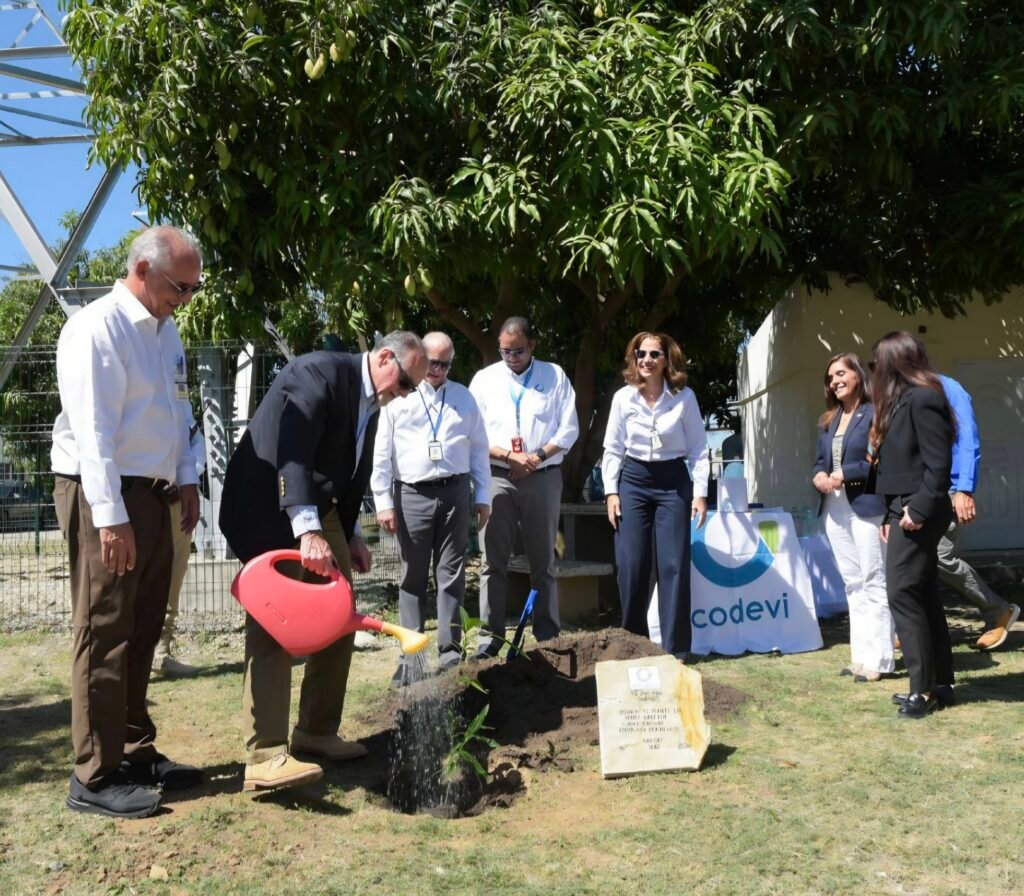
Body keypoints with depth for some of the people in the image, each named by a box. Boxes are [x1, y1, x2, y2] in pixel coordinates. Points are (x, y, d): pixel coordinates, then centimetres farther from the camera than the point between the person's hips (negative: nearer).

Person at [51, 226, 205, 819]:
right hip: (104, 498, -8)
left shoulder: (166, 331, 13)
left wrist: (187, 480, 13)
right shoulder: (98, 328, -14)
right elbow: (93, 430, -20)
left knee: (142, 634, 13)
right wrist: (110, 515, -23)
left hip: (151, 495, 9)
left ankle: (137, 753, 24)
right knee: (104, 636, -2)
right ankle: (96, 778, 7)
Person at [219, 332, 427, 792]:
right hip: (270, 509, -10)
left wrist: (350, 535, 9)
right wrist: (307, 531, -38)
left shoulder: (369, 404, 12)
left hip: (318, 512, 10)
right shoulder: (320, 371, -18)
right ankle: (265, 757, -14)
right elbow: (291, 451, -29)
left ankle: (316, 732, 21)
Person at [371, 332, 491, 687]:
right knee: (413, 577, 5)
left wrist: (483, 497, 7)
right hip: (412, 495, -2)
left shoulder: (463, 397, 11)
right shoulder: (399, 396, 3)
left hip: (455, 492, 2)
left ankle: (450, 652, 11)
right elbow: (382, 453, 1)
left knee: (451, 575, 4)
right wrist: (383, 502, -4)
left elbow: (479, 449, 12)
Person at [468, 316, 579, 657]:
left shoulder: (555, 376, 5)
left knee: (543, 562, 7)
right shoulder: (484, 379, 6)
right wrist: (508, 456, -12)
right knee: (493, 561, -1)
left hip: (544, 477, 0)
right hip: (498, 478, 0)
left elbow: (569, 429, 1)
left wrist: (539, 455, -13)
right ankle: (490, 636, 4)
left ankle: (548, 637, 14)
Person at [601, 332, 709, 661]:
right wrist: (611, 491, -3)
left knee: (673, 566, -2)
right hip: (633, 481, 1)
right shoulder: (623, 398, -1)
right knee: (631, 567, 2)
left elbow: (698, 449, -2)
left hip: (673, 482, -1)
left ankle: (675, 649, 6)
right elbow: (613, 449, 4)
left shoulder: (684, 397, -4)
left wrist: (700, 492, -7)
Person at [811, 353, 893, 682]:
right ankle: (861, 655, 18)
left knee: (873, 582, -4)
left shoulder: (874, 412, -7)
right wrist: (818, 476, 0)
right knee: (852, 583, 12)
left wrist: (846, 473, -17)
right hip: (835, 509, 8)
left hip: (866, 506, -8)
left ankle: (878, 659, 1)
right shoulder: (827, 421, 18)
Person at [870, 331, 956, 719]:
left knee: (903, 595, -9)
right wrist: (892, 514, 16)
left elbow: (938, 462, -19)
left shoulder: (922, 399, -14)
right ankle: (940, 683, 20)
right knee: (923, 597, 12)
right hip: (904, 510, 10)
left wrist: (919, 509, -22)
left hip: (917, 512, -10)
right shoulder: (902, 400, 16)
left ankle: (924, 688, -3)